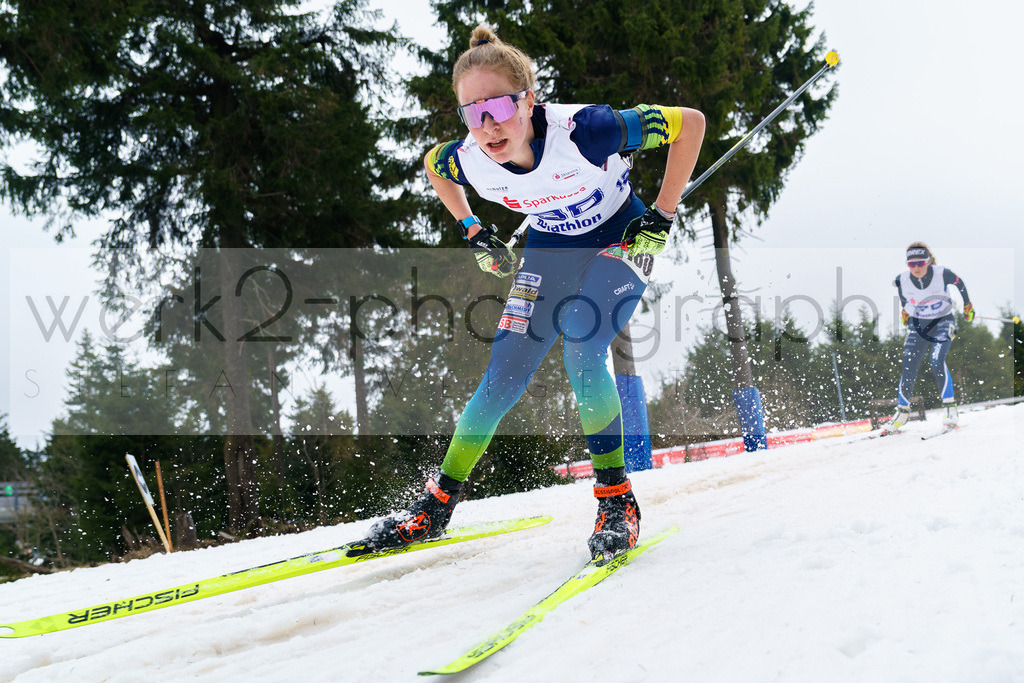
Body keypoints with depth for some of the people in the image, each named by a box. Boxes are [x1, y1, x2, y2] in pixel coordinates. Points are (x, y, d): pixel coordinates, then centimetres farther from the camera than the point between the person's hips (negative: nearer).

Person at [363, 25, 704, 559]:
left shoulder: (583, 131, -37)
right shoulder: (469, 161, -22)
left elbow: (690, 123, -26)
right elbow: (431, 164, 5)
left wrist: (662, 216, -22)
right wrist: (474, 234, 3)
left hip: (621, 240, -4)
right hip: (550, 250, 4)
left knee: (581, 350, -27)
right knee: (503, 378, -2)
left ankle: (617, 502, -13)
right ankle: (437, 504, 14)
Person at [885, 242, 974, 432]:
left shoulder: (942, 274, -22)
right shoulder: (902, 279, -15)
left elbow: (959, 284, 0)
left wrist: (968, 306, 11)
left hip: (942, 322, -3)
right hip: (918, 325, 3)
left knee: (937, 362, -25)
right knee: (908, 368, -4)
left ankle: (950, 408, -16)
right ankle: (902, 411, 16)